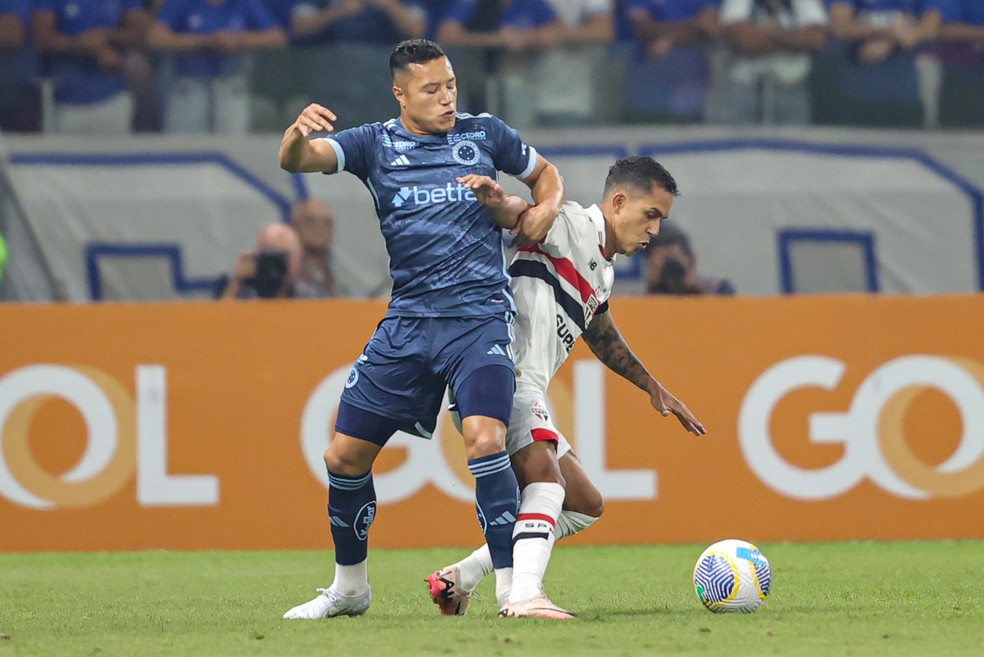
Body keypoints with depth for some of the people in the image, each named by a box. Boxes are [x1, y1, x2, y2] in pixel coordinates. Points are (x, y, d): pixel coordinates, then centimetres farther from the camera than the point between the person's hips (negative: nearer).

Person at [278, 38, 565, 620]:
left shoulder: (485, 135, 8)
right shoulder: (376, 144, 8)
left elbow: (545, 172, 24)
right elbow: (298, 160, -7)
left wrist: (547, 208, 2)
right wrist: (298, 132, -30)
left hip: (479, 315, -3)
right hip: (406, 323, 3)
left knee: (484, 437, -26)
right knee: (345, 456, 3)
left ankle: (513, 588, -20)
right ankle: (350, 587, 25)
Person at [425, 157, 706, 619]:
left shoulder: (602, 270, 23)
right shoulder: (572, 225, -6)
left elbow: (601, 335, 40)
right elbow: (524, 215, -27)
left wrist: (654, 388, 46)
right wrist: (497, 199, -50)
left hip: (527, 398, 10)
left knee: (584, 506, 16)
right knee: (546, 479, -32)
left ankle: (461, 578, 10)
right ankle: (523, 596, -48)